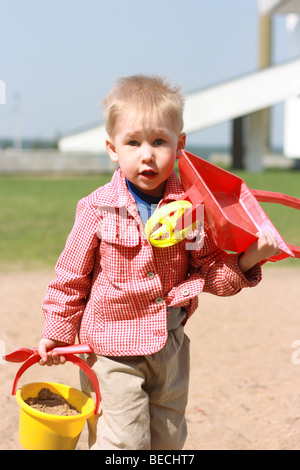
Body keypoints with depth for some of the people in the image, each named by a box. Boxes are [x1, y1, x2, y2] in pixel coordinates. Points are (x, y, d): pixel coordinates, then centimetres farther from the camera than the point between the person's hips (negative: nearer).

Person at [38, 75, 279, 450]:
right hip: (114, 347, -4)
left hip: (171, 344, 4)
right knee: (125, 442, -5)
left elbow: (212, 271, 1)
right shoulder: (98, 209, -12)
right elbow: (71, 278, -2)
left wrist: (246, 261, -17)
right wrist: (57, 334, 2)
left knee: (168, 440, 17)